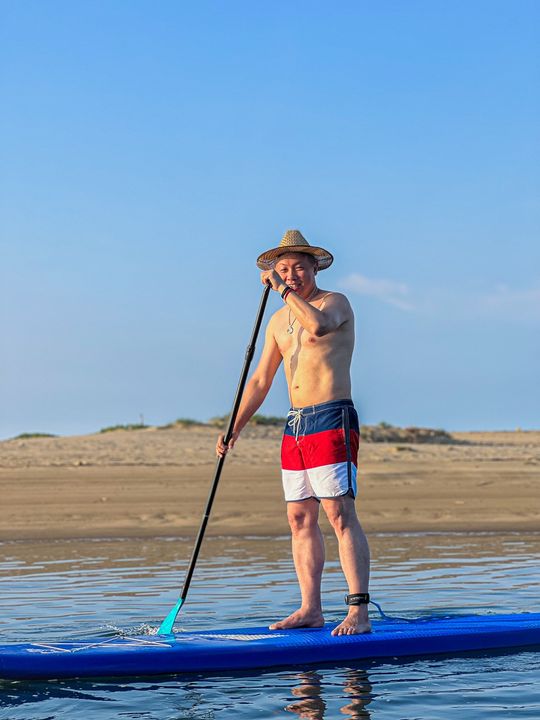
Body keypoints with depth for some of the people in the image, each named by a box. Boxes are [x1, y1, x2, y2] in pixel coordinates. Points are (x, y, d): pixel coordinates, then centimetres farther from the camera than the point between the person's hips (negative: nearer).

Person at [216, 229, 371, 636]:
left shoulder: (334, 302, -3)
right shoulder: (279, 321, 17)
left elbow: (318, 326, -29)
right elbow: (260, 382, 18)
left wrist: (284, 289, -19)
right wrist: (234, 430, 11)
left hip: (332, 422, -7)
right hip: (295, 426, 8)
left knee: (340, 514, -13)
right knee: (300, 519, 6)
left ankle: (359, 613, -16)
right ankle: (311, 610, 11)